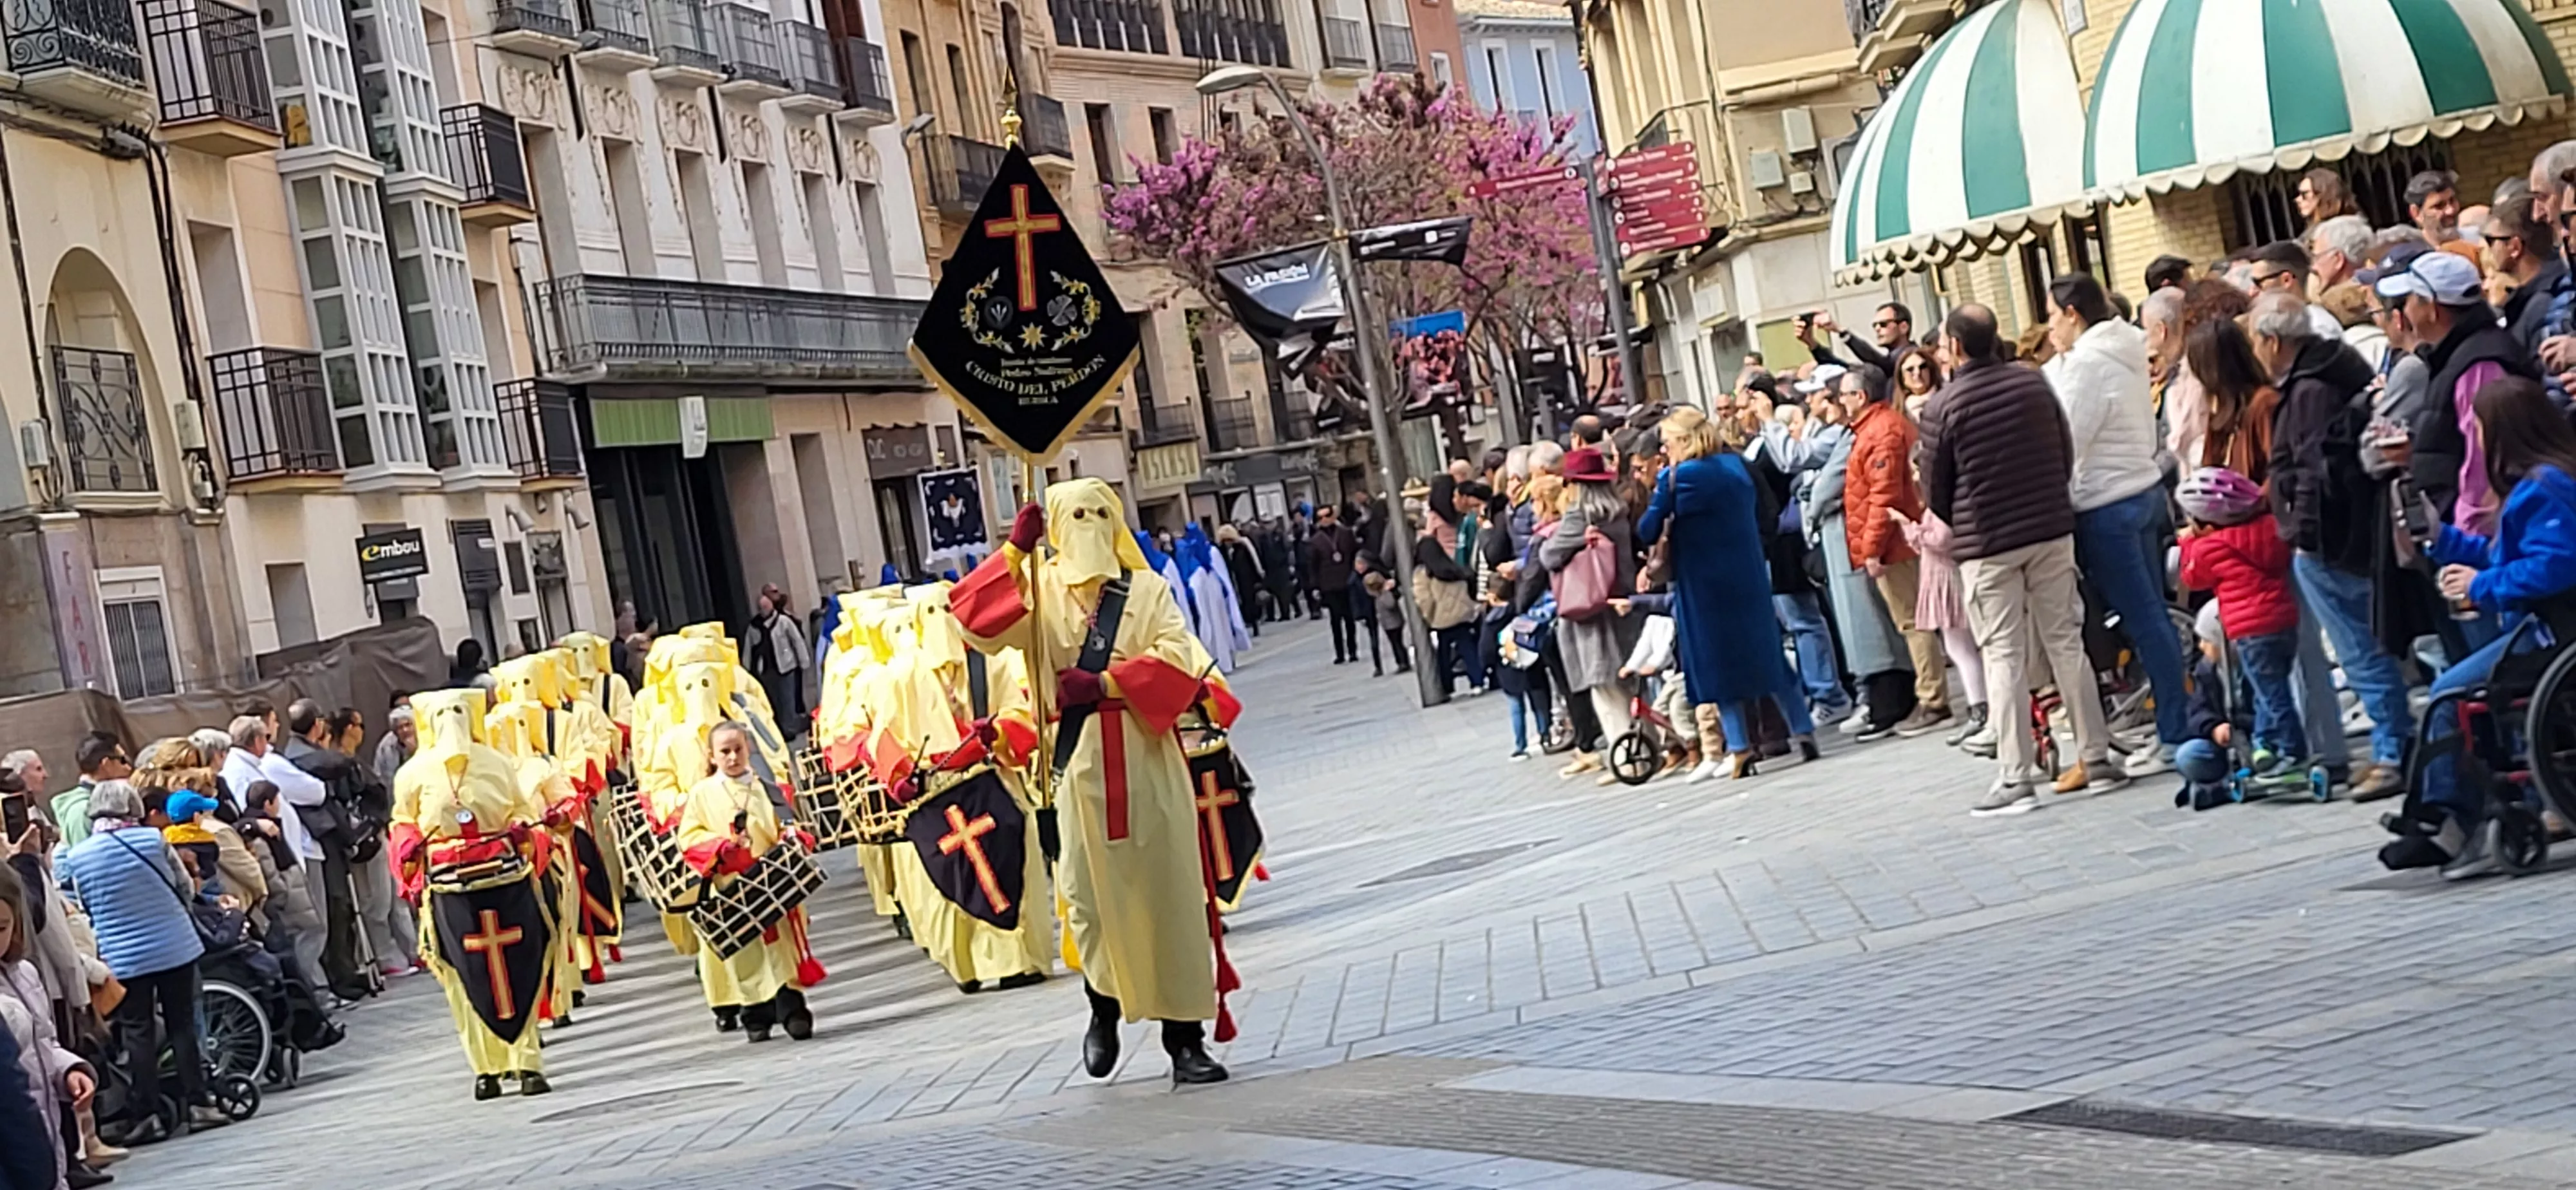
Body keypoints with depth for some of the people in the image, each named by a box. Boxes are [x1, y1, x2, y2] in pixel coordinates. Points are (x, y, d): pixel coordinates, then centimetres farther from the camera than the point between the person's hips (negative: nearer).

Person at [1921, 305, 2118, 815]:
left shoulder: (1943, 407, -10)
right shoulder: (2034, 383, 2)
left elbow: (1935, 490, -2)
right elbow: (2067, 454, 9)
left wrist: (1958, 525, 18)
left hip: (1986, 544, -4)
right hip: (2052, 530, 4)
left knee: (2004, 658, 0)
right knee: (2067, 643, 11)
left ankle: (2015, 779, -1)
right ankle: (2096, 759, 15)